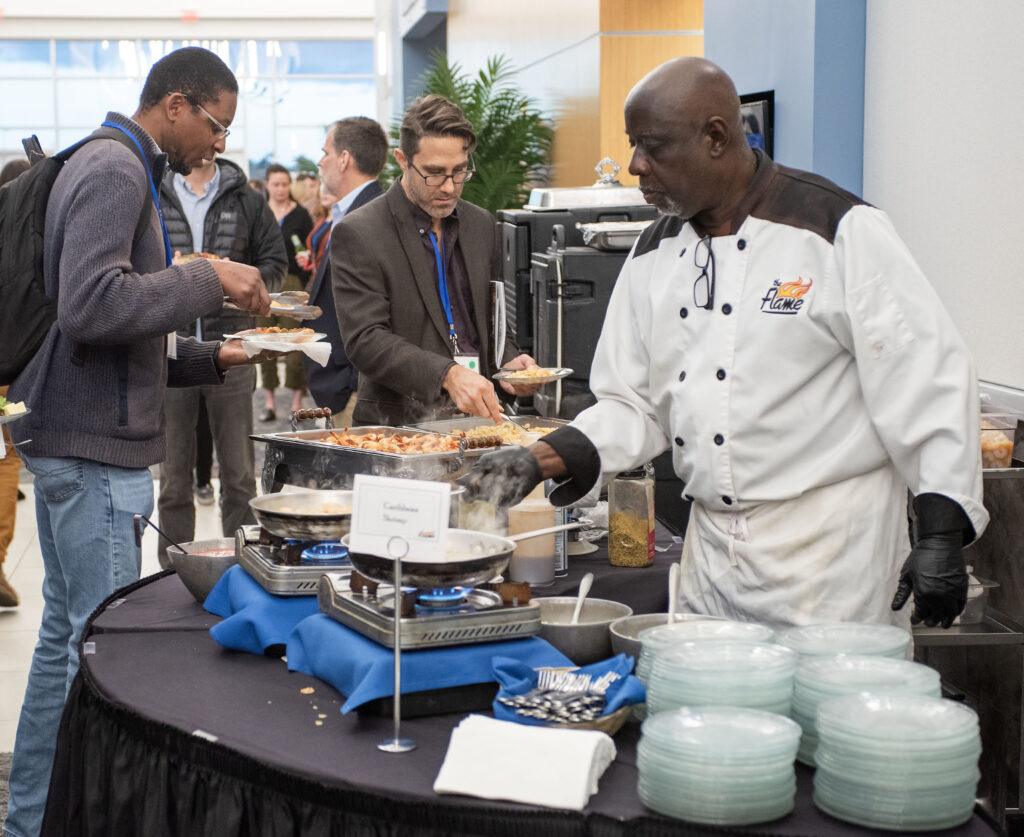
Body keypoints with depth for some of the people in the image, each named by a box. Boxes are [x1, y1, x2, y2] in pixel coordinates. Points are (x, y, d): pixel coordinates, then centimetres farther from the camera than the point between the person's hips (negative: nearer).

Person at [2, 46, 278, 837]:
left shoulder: (113, 168, 19)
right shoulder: (115, 170, -13)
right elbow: (92, 304, -26)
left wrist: (210, 356, 12)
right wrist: (209, 279, -20)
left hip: (71, 439, 10)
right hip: (94, 446, -10)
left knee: (65, 636, 15)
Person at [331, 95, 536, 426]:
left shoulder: (481, 224, 14)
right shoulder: (358, 234, -5)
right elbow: (365, 340, -13)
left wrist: (507, 361, 2)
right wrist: (447, 374, -25)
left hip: (478, 416, 4)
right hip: (399, 425, -4)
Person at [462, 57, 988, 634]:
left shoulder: (840, 231, -10)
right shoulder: (655, 256, 9)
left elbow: (929, 376, -11)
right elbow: (633, 405, 13)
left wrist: (942, 533, -14)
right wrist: (542, 461, -3)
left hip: (830, 545, -6)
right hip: (712, 552, 6)